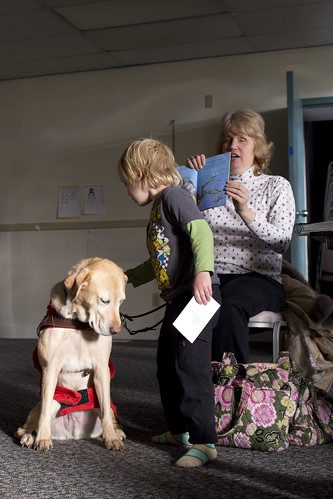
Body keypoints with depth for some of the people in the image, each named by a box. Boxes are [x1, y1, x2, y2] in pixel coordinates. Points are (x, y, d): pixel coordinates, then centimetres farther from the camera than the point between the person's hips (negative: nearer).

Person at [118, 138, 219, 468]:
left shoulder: (173, 195, -9)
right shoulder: (158, 208, 21)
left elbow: (201, 231, -24)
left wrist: (202, 272, -37)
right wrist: (128, 277, 32)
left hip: (195, 297, -11)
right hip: (177, 300, 11)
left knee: (191, 367, -9)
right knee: (167, 366, 17)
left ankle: (204, 442, 0)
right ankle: (180, 430, 30)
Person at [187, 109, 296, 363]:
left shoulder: (276, 186, 10)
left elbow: (282, 242, -6)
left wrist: (246, 212, -22)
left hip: (259, 278, -2)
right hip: (211, 275, 2)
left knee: (228, 304, -36)